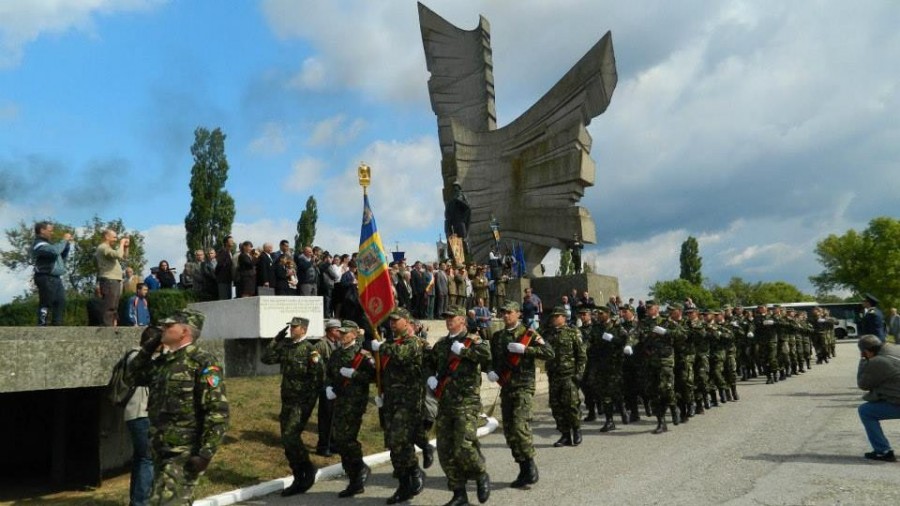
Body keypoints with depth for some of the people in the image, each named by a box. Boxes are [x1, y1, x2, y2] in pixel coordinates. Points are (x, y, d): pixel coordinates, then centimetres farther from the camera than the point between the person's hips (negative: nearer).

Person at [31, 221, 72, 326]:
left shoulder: (48, 244, 23)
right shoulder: (39, 245, -9)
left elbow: (63, 256, 24)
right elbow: (55, 251, -28)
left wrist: (67, 243, 12)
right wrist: (64, 240, -13)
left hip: (55, 278, 10)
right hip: (46, 279, -10)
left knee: (61, 302, 10)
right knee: (46, 304, -9)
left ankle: (57, 326, 15)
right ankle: (41, 326, -7)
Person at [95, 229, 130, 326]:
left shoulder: (109, 248, 24)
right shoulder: (103, 247, -8)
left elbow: (123, 258, 28)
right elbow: (118, 255, -23)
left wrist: (126, 247, 14)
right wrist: (121, 244, -8)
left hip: (115, 281, 11)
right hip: (109, 281, -11)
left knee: (114, 308, 13)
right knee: (109, 308, -14)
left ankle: (113, 325, 17)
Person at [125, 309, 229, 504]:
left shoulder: (203, 363, -15)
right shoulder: (162, 361, 11)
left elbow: (218, 411, -19)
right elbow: (132, 376, 25)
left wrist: (206, 453, -23)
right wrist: (148, 347, 10)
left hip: (184, 453, -8)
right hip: (161, 450, 8)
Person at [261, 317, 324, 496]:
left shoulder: (309, 349, -12)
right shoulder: (285, 345, 7)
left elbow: (321, 376, -15)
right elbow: (266, 359, 7)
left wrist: (317, 362, -34)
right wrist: (276, 340, 1)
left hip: (302, 402, -7)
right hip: (287, 400, 7)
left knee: (290, 436, -16)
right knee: (288, 440, 10)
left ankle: (308, 469, 6)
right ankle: (299, 480, 22)